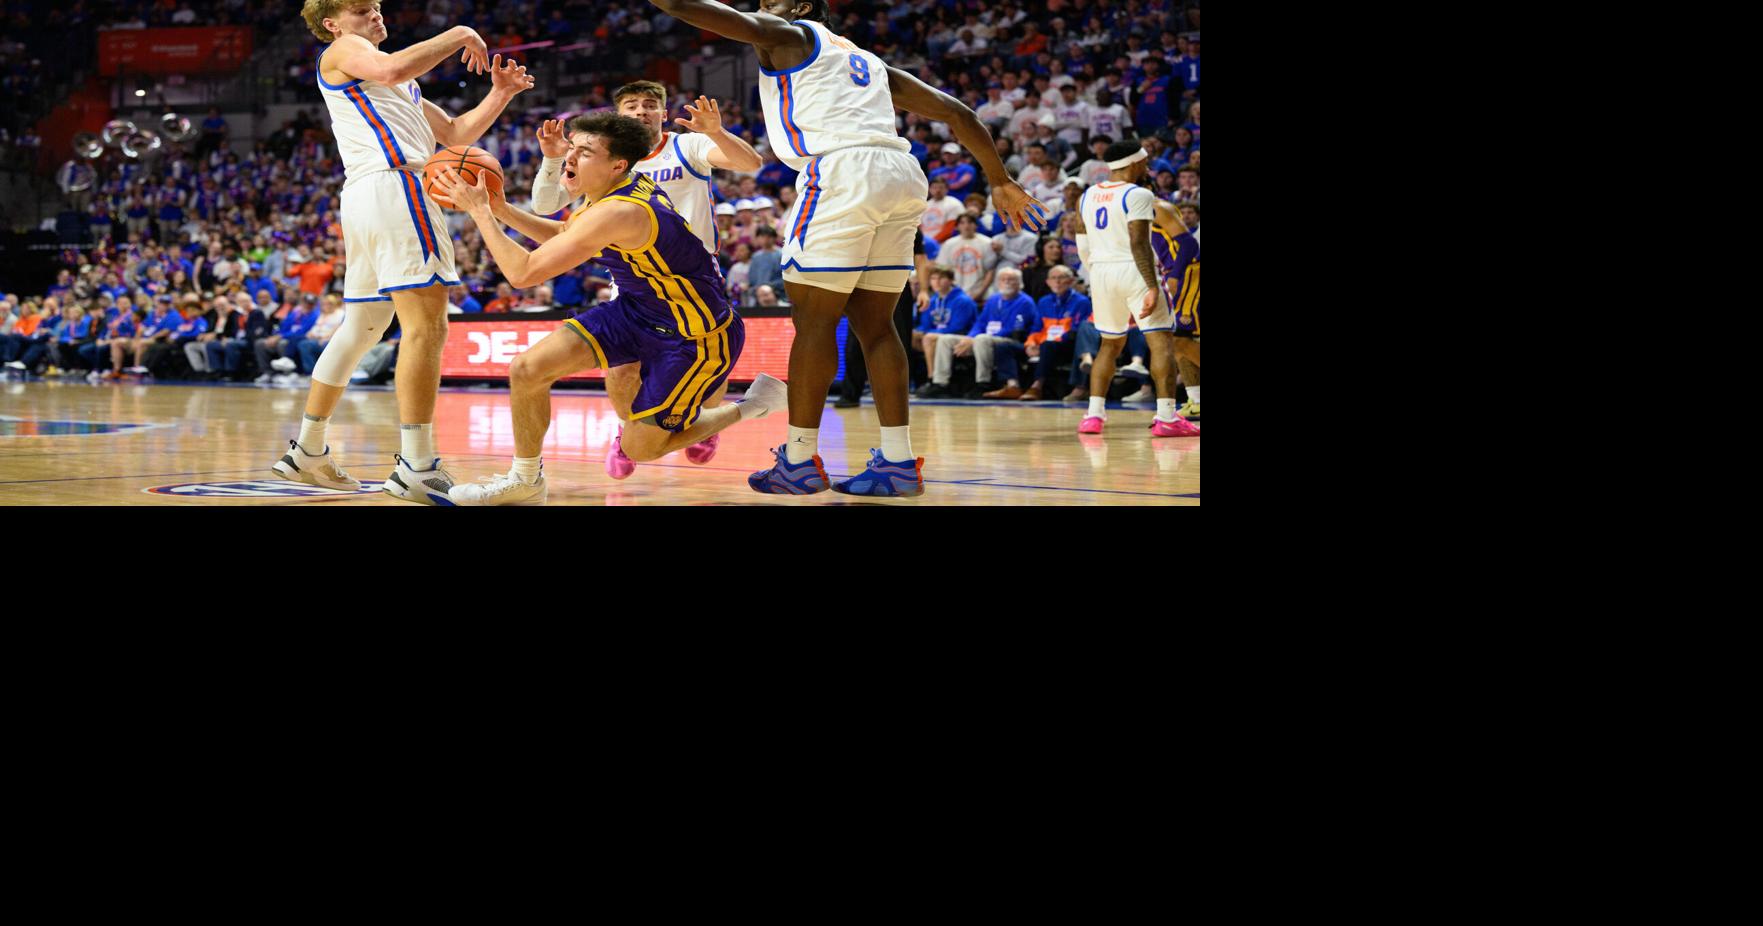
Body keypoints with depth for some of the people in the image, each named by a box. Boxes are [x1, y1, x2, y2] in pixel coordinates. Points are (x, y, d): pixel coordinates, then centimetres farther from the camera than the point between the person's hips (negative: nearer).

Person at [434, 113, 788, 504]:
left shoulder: (617, 213, -34)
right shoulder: (621, 187, -5)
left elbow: (522, 272, -32)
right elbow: (562, 235, 18)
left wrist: (480, 211, -23)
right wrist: (502, 210, 5)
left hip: (697, 335, -9)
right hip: (639, 310, 9)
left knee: (639, 448, 3)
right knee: (526, 371, -3)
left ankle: (750, 407, 20)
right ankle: (525, 483, 18)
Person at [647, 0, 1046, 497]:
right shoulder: (870, 62, 32)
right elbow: (957, 113, 29)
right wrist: (1000, 182, 33)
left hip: (843, 172, -7)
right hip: (902, 175, 7)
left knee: (813, 317, -2)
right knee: (874, 323, 10)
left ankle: (801, 460, -2)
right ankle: (899, 462, 6)